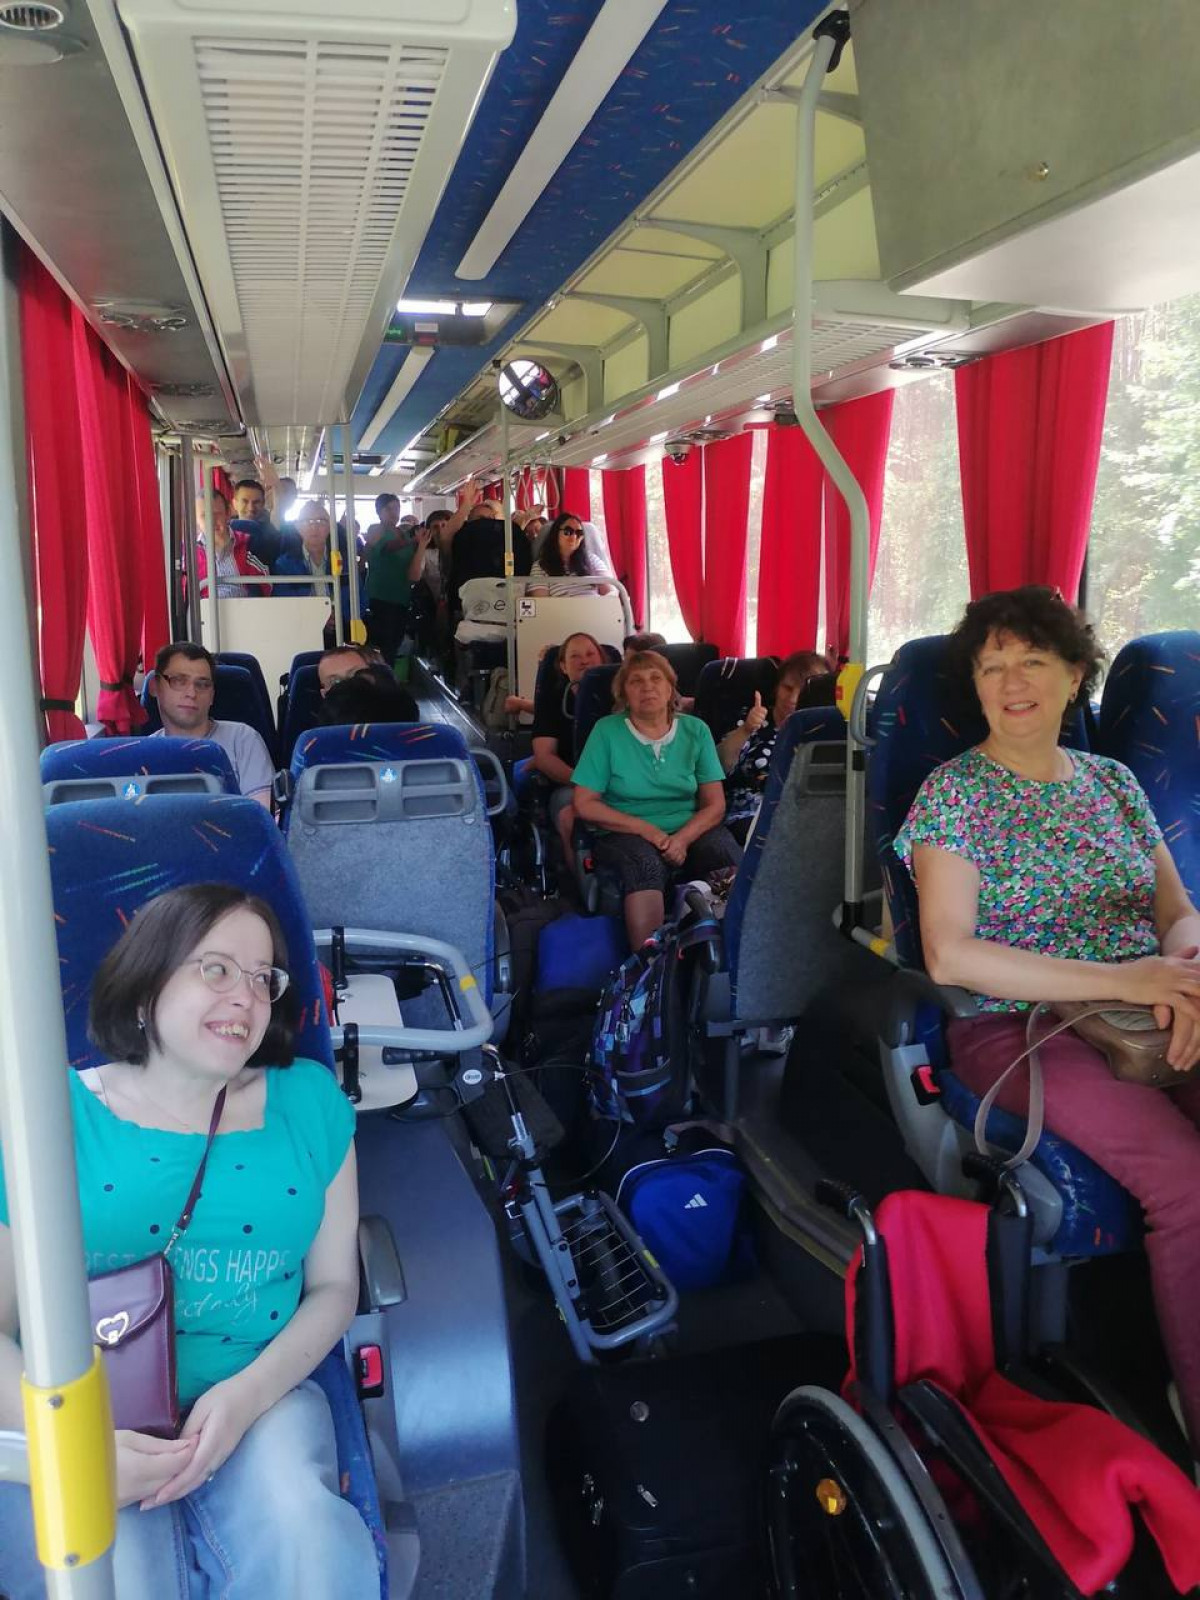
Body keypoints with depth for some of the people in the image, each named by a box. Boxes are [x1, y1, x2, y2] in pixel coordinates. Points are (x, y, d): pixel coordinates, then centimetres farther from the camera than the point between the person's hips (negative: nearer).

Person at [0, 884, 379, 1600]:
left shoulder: (310, 1101, 4)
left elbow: (334, 1286, 6)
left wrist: (249, 1393, -12)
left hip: (260, 1399, 2)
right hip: (80, 1423, -1)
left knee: (298, 1535, -28)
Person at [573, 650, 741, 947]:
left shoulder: (696, 730, 9)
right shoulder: (607, 731, 2)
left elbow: (715, 804, 5)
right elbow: (585, 803, -2)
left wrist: (683, 838, -16)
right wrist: (646, 830, -12)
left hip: (690, 831, 2)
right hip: (626, 833, -2)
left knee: (723, 850, -30)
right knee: (646, 861, -35)